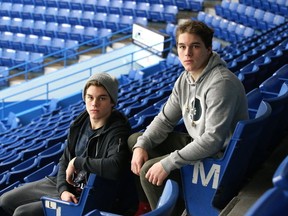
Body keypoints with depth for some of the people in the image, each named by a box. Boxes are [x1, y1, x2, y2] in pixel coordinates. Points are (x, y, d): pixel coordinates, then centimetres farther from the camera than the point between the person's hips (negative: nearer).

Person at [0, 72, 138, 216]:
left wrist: (77, 162, -26)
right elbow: (65, 161, 9)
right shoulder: (81, 123, 3)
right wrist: (63, 190, -10)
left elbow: (116, 167, -40)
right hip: (68, 184, 8)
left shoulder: (117, 132, -21)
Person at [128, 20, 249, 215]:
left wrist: (168, 163, -30)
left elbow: (213, 139, -31)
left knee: (150, 170, -22)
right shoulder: (185, 79, 2)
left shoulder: (221, 83, -27)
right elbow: (165, 119, 8)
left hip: (219, 155, -9)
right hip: (196, 141, 10)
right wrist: (141, 146, -9)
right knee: (134, 140, 11)